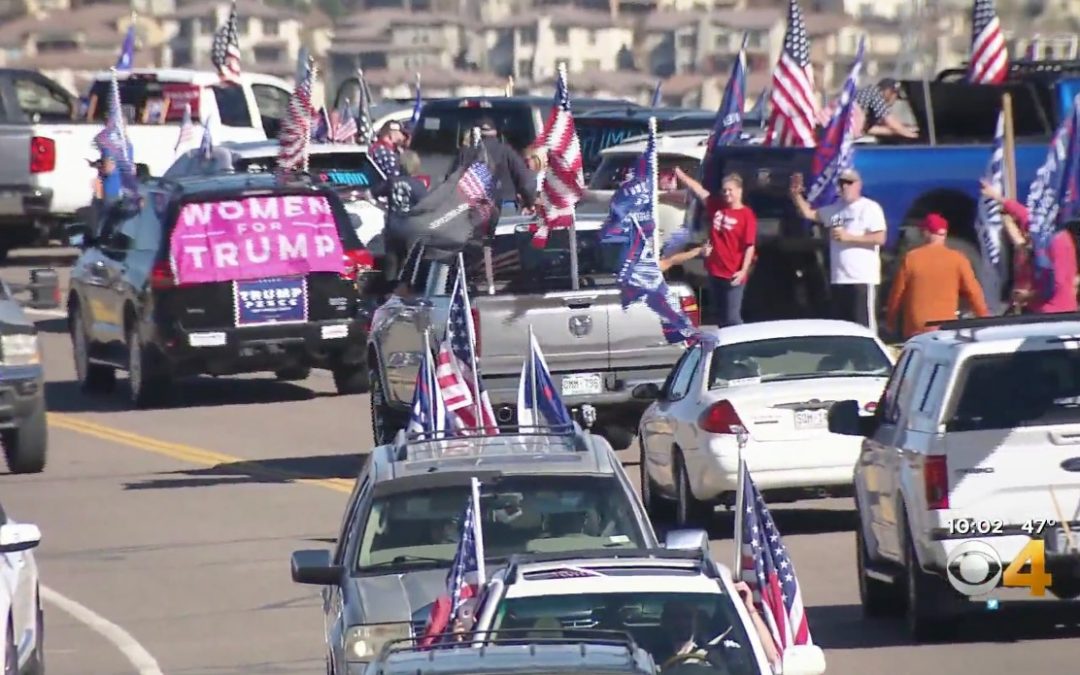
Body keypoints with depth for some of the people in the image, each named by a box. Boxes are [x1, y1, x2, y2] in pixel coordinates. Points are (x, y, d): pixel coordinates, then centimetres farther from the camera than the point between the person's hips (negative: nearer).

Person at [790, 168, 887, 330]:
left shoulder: (870, 208, -3)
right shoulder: (835, 209, 16)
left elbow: (879, 238, -11)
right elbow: (808, 213, 21)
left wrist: (849, 237, -13)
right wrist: (796, 194, 4)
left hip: (862, 279, -7)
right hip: (838, 279, 7)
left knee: (864, 327, -10)